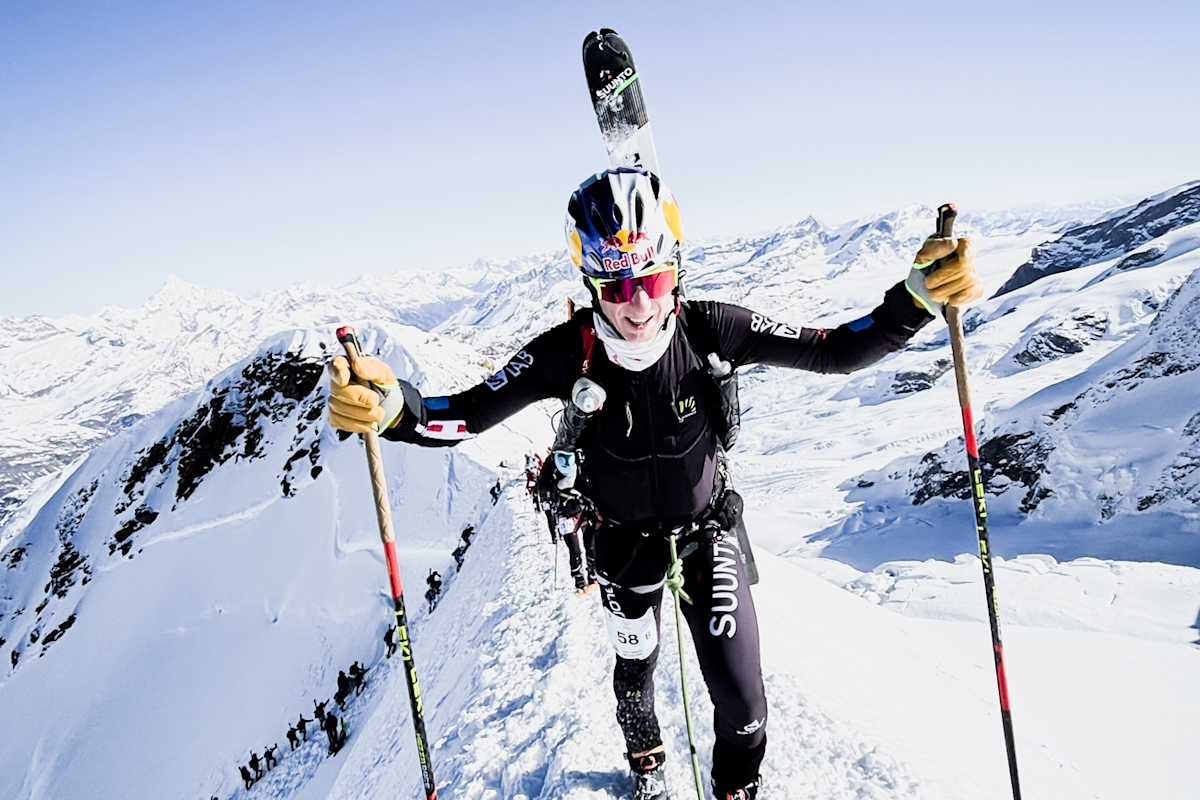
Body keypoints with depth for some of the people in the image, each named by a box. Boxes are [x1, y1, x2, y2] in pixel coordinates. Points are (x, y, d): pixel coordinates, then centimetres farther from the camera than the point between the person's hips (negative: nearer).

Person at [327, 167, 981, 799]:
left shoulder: (709, 329, -25)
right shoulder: (568, 353, -27)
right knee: (635, 670, 23)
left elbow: (834, 351, -22)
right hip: (625, 541, 0)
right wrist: (392, 408, -44)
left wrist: (918, 297, -38)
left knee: (742, 701, -1)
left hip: (707, 530, 0)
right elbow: (466, 414, -24)